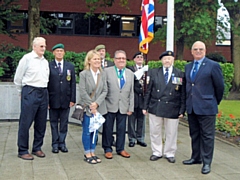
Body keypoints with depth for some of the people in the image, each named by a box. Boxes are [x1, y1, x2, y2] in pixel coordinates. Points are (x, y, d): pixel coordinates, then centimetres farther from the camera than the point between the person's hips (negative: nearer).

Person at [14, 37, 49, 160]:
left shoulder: (45, 61, 12)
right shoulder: (27, 58, -5)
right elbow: (18, 78, -1)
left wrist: (44, 90, 13)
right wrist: (23, 92, 8)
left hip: (43, 93, 6)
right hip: (30, 92, -6)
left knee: (41, 123, 10)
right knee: (25, 123, -2)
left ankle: (37, 148, 22)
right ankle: (23, 151, 7)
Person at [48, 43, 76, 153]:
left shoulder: (70, 66, 8)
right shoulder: (49, 66, 0)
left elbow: (73, 84, 6)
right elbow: (46, 83, -1)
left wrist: (73, 99, 0)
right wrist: (46, 100, -6)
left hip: (66, 100, 2)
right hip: (53, 99, -2)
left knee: (64, 123, 7)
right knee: (54, 123, 6)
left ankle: (62, 143, 16)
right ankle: (55, 144, 14)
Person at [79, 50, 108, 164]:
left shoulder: (102, 74, 5)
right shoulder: (83, 74, -7)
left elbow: (105, 90, 1)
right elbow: (83, 92, -11)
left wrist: (97, 103, -12)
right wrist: (91, 105, -14)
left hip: (98, 107, 4)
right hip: (87, 107, -4)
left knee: (95, 131, 10)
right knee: (87, 131, 2)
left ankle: (92, 153, 20)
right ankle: (87, 154, 12)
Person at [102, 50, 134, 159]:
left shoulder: (130, 74, 9)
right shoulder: (107, 71, -2)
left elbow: (131, 92, 9)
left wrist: (131, 108, 5)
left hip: (123, 107, 3)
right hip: (110, 106, -3)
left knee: (121, 129, 9)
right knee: (108, 129, 6)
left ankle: (120, 149, 23)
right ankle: (107, 149, 20)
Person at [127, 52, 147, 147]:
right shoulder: (130, 69, 1)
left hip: (143, 97, 3)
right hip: (133, 97, -3)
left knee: (141, 119, 9)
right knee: (132, 119, 4)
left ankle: (140, 138, 18)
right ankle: (132, 139, 14)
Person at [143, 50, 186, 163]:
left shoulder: (180, 75, 1)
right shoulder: (154, 73, 5)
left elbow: (183, 94, 1)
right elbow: (148, 91, 6)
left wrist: (182, 110, -4)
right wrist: (145, 106, 2)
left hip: (172, 109, -1)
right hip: (155, 108, 1)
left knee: (171, 133, 7)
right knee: (155, 132, 9)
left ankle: (169, 154, 24)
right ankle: (157, 152, 24)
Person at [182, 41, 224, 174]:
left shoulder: (213, 66, -7)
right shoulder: (188, 67, 11)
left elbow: (220, 86, -2)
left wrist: (216, 102, 7)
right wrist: (188, 102, 13)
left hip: (206, 107, -6)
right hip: (191, 107, 6)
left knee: (207, 136, 1)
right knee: (194, 134, 16)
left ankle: (207, 162, 9)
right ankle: (196, 157, 29)